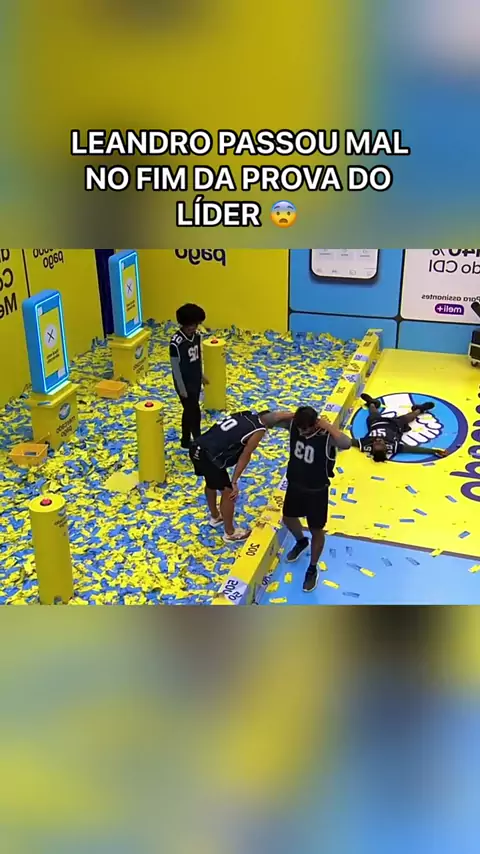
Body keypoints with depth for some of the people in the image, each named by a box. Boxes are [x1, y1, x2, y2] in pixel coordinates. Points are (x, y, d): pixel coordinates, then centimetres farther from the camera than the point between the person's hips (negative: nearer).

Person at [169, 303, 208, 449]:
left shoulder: (197, 335, -2)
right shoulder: (176, 343, -25)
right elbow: (175, 368, -19)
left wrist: (201, 376, 18)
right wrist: (182, 389, -16)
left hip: (195, 381, 7)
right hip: (185, 384, -7)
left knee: (189, 412, 18)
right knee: (194, 413, 1)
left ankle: (186, 441, 33)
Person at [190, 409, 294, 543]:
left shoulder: (246, 415, 15)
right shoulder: (259, 430, -6)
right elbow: (245, 456, -3)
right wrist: (234, 482, 2)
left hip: (197, 448, 8)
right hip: (209, 456, -8)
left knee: (211, 483, 31)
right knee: (228, 492, 10)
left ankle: (215, 517, 54)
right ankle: (230, 533, 26)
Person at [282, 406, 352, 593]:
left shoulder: (326, 436, -31)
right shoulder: (294, 425, -17)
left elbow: (347, 444, -52)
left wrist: (327, 425, -41)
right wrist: (290, 415, -20)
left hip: (317, 491, -5)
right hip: (295, 484, 5)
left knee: (316, 530, 13)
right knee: (288, 518, 27)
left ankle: (312, 569, 36)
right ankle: (301, 542, 60)